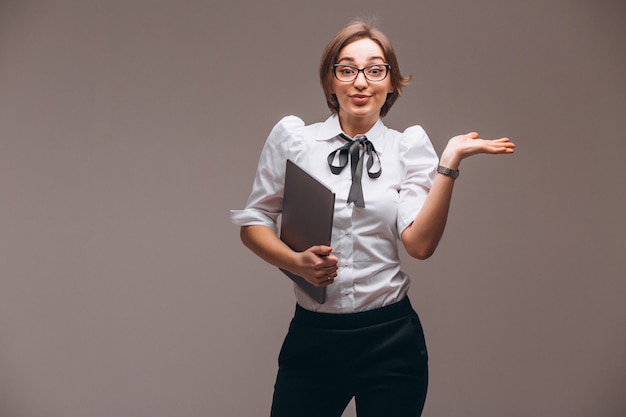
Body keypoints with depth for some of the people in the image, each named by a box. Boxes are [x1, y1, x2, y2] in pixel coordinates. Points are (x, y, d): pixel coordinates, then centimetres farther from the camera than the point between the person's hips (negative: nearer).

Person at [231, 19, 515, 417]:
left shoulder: (408, 147, 2)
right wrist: (296, 262, -11)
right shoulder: (292, 137, 2)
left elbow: (419, 242, -10)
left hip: (390, 339, 0)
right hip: (312, 337, 0)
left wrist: (450, 161, -15)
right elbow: (254, 222, 6)